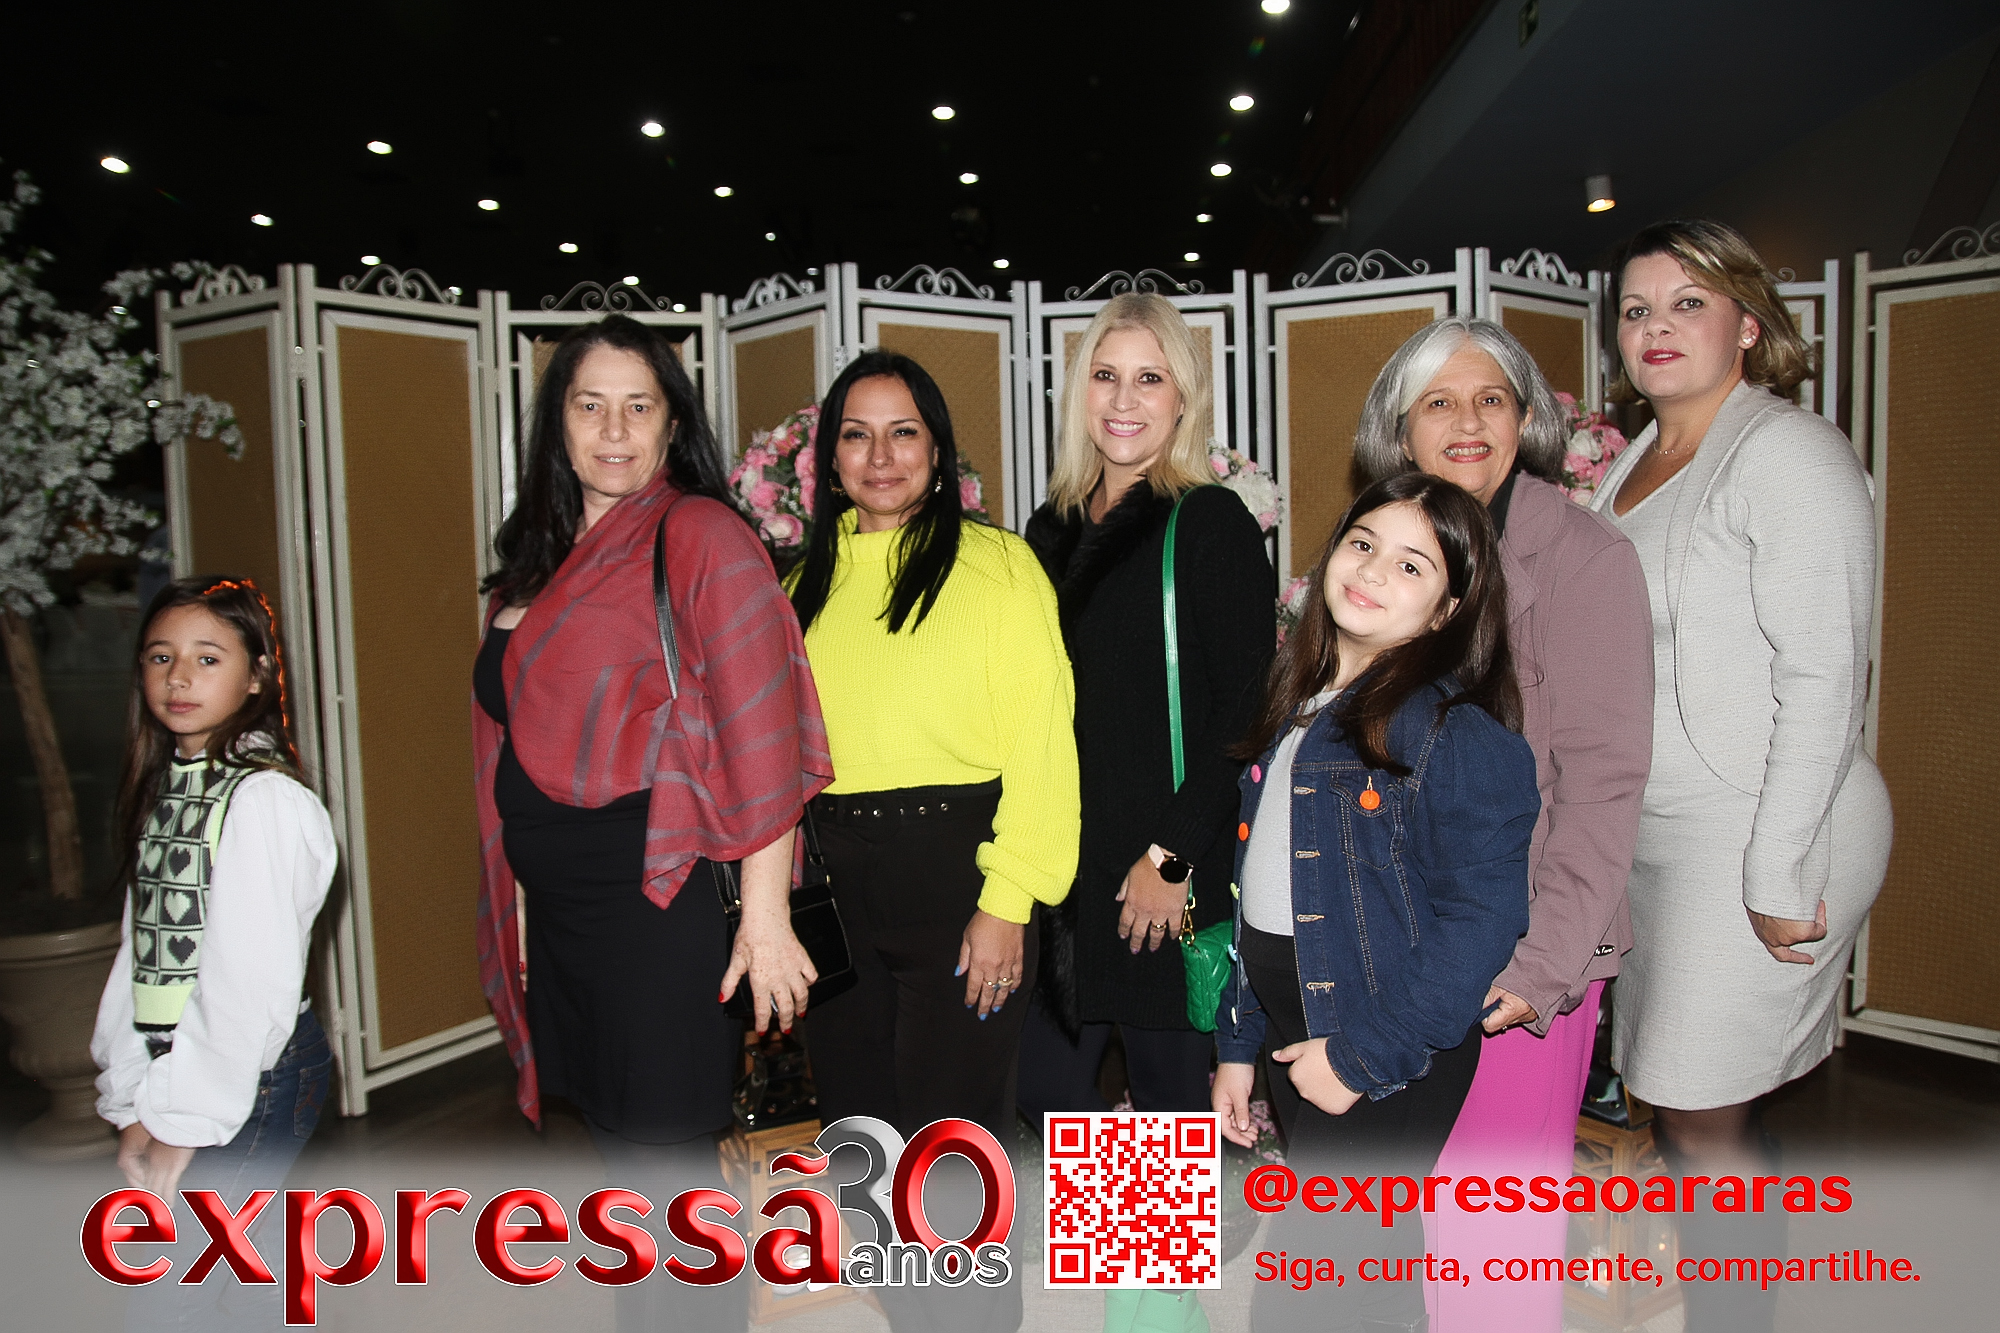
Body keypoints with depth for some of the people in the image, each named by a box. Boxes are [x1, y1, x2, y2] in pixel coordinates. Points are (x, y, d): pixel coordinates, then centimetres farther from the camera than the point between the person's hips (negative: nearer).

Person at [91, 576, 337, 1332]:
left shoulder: (264, 797, -16)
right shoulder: (162, 785, 10)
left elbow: (254, 980, -18)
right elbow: (142, 948, 9)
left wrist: (183, 1123, -11)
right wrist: (136, 1103, 6)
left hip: (252, 1072, -7)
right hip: (174, 1068, 7)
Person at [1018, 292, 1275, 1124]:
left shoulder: (1211, 522, -6)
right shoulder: (1051, 531, 13)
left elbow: (1238, 713, -11)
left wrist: (1171, 858, -15)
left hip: (1167, 875, -6)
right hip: (1057, 866, 6)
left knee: (1169, 1087, 7)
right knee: (1040, 1087, 9)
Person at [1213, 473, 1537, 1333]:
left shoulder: (1459, 730, -15)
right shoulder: (1299, 706, 10)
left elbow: (1482, 917, -19)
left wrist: (1365, 1055, -18)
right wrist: (1238, 1043, 14)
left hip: (1388, 1055, -7)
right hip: (1291, 1033, 7)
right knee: (1364, 1264, 21)